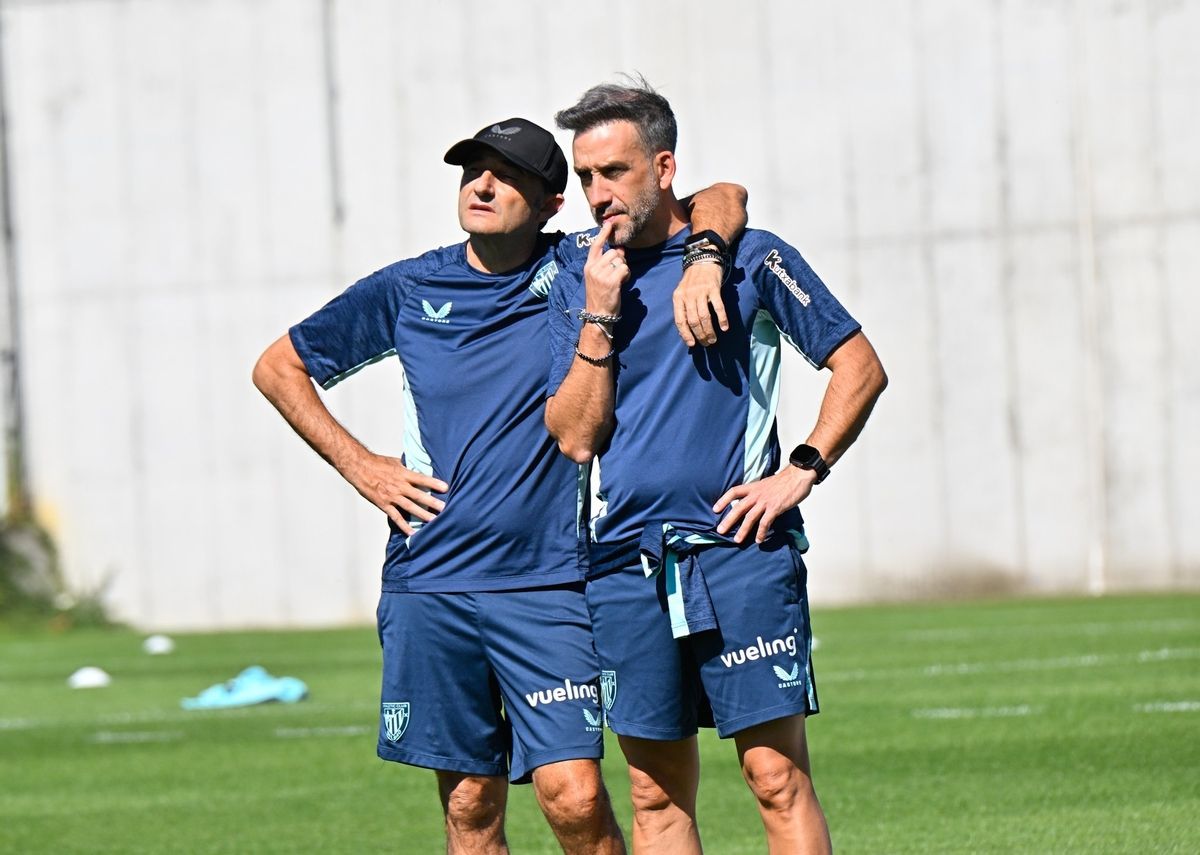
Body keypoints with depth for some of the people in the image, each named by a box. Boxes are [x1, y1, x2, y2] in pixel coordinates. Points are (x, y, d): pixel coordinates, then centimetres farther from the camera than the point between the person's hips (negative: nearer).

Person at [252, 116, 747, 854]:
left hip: (546, 581, -2)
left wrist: (702, 264, -15)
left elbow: (723, 200, 6)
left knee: (574, 795, -14)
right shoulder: (408, 290, 8)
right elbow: (278, 366, 19)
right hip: (428, 584, 2)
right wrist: (360, 466, 9)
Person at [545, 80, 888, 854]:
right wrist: (600, 315, -6)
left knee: (777, 775, -7)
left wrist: (802, 472, -5)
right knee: (657, 793, 5)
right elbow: (576, 436, 2)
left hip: (738, 551, -3)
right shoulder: (582, 282, 10)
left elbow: (860, 367, 5)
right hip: (627, 562, 3)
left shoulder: (749, 259, 2)